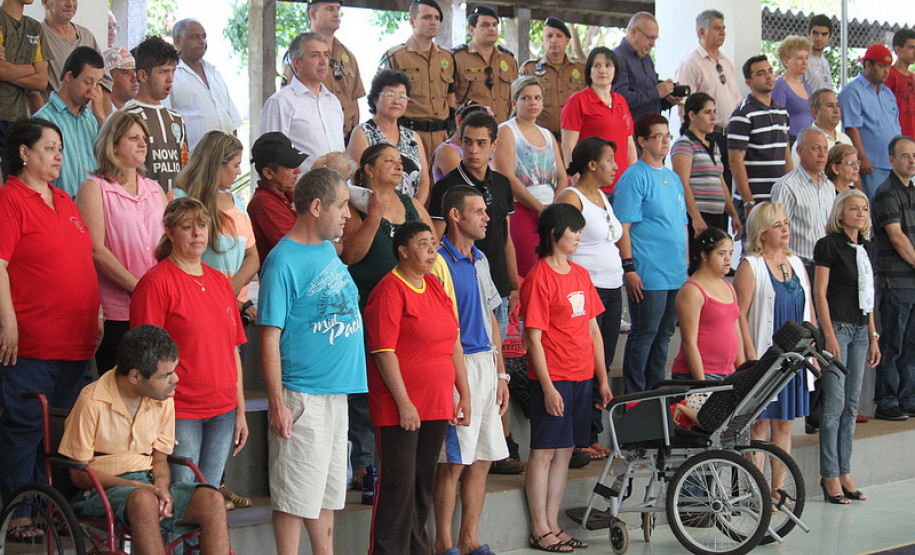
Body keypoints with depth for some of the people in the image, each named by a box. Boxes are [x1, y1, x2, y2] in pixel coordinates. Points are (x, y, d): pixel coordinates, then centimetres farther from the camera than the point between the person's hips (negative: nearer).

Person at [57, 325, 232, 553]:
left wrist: (161, 488, -12)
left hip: (149, 485, 5)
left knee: (211, 499, -23)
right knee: (143, 499, -40)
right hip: (103, 491, -5)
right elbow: (79, 474, -9)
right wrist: (141, 488, -20)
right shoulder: (92, 402, -11)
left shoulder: (163, 399, 6)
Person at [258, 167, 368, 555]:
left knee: (328, 492, 15)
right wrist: (277, 402, -19)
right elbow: (270, 336, -15)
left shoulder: (329, 250, 12)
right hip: (302, 395, -8)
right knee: (294, 497, -3)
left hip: (337, 392, 8)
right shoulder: (283, 261, -13)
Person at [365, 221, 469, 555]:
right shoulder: (390, 290, -11)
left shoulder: (435, 286, 13)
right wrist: (404, 404, -17)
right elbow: (384, 352, -15)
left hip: (437, 403, 7)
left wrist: (465, 394, 14)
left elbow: (453, 343, 18)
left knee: (424, 481, 13)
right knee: (399, 483, -5)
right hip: (398, 408, -7)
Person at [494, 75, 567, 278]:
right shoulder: (506, 131, 0)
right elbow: (508, 178, -11)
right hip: (520, 210, -6)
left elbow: (562, 177, 15)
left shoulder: (547, 135, 20)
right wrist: (540, 207, -14)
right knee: (528, 275, -15)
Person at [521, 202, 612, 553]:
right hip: (552, 379, -7)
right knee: (544, 452, -1)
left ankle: (553, 525, 18)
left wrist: (602, 379, 14)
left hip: (581, 377, 7)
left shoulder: (580, 274, 13)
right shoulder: (539, 277, -10)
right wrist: (548, 387, -16)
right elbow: (534, 337, -12)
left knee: (565, 450, 11)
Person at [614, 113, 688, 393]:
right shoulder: (634, 178, -8)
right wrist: (629, 268, -18)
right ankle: (634, 398, 5)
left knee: (664, 334, 13)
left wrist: (686, 264, 19)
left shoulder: (673, 178, 16)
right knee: (644, 334, -3)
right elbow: (623, 227, -13)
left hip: (676, 274, 8)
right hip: (647, 274, -8)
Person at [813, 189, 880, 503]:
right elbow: (820, 292, -9)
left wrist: (873, 336, 16)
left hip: (860, 330, 7)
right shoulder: (829, 245, -6)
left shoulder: (865, 248, 15)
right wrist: (830, 336, -15)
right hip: (836, 326, -7)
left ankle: (844, 472, 12)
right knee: (835, 402, -8)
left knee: (851, 404, 7)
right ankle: (830, 477, -3)